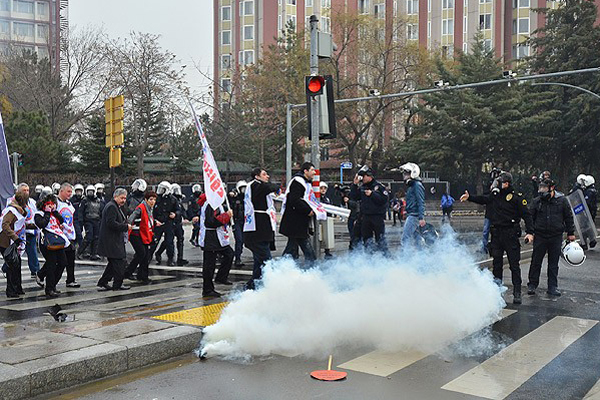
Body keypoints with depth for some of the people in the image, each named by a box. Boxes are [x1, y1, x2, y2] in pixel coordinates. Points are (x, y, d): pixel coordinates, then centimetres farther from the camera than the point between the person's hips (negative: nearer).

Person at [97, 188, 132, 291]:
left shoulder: (117, 207, 20)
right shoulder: (111, 207, -13)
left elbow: (120, 221, 19)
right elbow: (111, 223, -23)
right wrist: (125, 227, -19)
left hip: (115, 240, 11)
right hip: (112, 241, -11)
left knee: (113, 263, 14)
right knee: (120, 261, -6)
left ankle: (102, 283, 19)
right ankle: (118, 284, 2)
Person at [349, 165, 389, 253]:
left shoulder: (378, 186, -6)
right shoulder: (361, 187, 10)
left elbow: (384, 199, -15)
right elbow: (353, 197, 6)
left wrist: (372, 194, -19)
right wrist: (354, 184, -2)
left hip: (377, 217, -6)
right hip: (365, 216, 6)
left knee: (380, 239, -2)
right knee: (366, 239, 11)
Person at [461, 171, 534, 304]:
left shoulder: (516, 197, -8)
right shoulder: (495, 195, 9)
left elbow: (527, 215, -8)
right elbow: (483, 199, 28)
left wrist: (529, 232, -16)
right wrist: (469, 197, 18)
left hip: (510, 235, -6)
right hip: (496, 234, 6)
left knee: (514, 264, -2)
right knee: (497, 262, 11)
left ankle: (517, 293, 3)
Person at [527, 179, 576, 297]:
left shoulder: (562, 201, 0)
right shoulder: (536, 201, 0)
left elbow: (568, 217, 8)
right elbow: (530, 217, 6)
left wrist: (570, 233, 8)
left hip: (556, 237, 0)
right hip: (540, 236, 0)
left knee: (554, 263, 7)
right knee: (536, 261, 3)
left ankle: (553, 287, 15)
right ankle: (532, 285, 13)